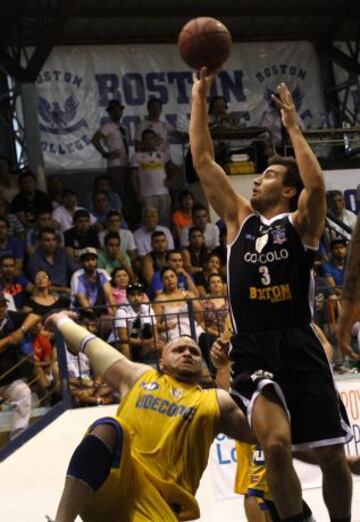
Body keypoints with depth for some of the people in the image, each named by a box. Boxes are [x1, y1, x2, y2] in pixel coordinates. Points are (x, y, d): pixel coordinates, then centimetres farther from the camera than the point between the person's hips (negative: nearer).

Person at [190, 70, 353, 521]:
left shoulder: (300, 223, 5)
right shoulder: (239, 218, 14)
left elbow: (316, 185, -17)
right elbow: (203, 161, 11)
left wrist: (292, 126, -10)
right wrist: (199, 98, 8)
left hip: (299, 345, -1)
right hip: (252, 349, 1)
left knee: (332, 454, 3)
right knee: (276, 442, -22)